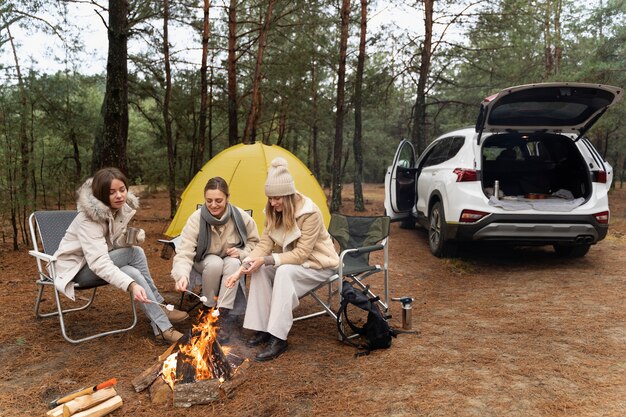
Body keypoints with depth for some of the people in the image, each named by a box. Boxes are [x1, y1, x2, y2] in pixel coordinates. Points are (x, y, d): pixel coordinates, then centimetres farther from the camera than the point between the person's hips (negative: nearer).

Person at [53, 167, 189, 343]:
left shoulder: (123, 208, -7)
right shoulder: (88, 218, -30)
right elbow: (99, 262, -39)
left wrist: (131, 237, -21)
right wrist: (131, 285, -50)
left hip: (95, 261, 6)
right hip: (77, 267, -6)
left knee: (134, 273, -25)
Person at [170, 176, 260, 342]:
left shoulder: (241, 217, -21)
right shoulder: (196, 218, -26)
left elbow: (254, 242, -3)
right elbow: (184, 253, -31)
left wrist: (241, 253, -23)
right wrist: (182, 275, -50)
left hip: (232, 262, 1)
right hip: (205, 262, -1)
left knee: (233, 263, -34)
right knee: (215, 263, -35)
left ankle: (223, 314, -29)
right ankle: (209, 310, -15)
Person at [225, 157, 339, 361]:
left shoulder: (310, 213, -28)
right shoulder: (274, 212, -6)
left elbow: (301, 253, -28)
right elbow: (264, 243, -8)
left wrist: (267, 260, -33)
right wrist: (243, 268, -22)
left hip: (317, 265, -6)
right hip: (291, 260, 7)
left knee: (285, 271, -35)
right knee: (260, 270, -20)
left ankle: (278, 338, -30)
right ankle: (262, 329, -11)